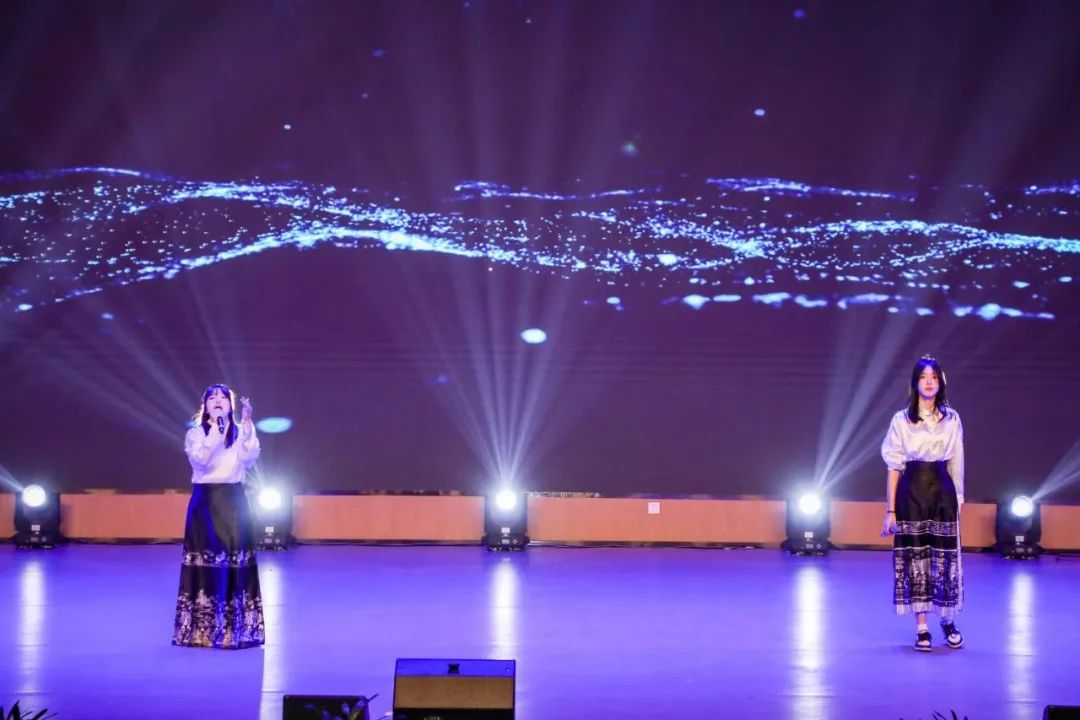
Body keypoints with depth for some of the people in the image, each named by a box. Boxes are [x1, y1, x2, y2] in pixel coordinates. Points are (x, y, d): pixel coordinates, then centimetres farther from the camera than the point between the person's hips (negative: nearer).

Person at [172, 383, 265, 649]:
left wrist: (247, 424, -14)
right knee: (206, 559, -6)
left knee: (236, 559, -2)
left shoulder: (240, 433, 9)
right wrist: (215, 429, -17)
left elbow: (250, 458, -9)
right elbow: (200, 460, -15)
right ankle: (202, 630, -1)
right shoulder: (196, 433, 3)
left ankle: (237, 629, 5)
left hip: (234, 502, 2)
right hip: (205, 502, -2)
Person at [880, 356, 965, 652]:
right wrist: (890, 510, -2)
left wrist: (958, 500, 8)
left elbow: (956, 465, 11)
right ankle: (921, 627, 5)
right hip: (912, 493, -1)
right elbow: (894, 466, 0)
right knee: (914, 558, -1)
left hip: (942, 492, 1)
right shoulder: (901, 420, 0)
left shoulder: (952, 419, 6)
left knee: (945, 558, 0)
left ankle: (948, 621, 19)